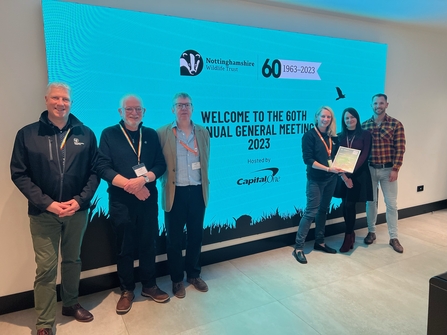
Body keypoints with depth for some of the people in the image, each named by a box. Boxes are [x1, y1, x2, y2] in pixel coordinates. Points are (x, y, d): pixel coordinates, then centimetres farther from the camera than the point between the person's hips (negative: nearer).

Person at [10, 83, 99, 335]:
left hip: (77, 210, 2)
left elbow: (94, 171, 1)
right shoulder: (27, 134, -2)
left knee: (72, 260, 16)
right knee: (46, 267, 3)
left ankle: (71, 304, 37)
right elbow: (19, 174, -4)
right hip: (44, 212, -2)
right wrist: (47, 203, -13)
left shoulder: (85, 134, 2)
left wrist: (80, 200, -11)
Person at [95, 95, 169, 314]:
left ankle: (149, 285, 30)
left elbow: (161, 164, 2)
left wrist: (144, 179, -18)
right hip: (121, 201, -2)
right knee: (124, 248, 9)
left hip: (148, 199, 2)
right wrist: (130, 185, -17)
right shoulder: (109, 134, 1)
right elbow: (102, 167, -8)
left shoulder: (151, 135, 8)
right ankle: (127, 291, 26)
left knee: (148, 244, 12)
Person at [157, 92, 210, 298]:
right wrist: (166, 184, -6)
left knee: (196, 235, 14)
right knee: (174, 239, 10)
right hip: (175, 192, -3)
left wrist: (204, 185, 11)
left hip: (197, 191, 3)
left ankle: (194, 275, 34)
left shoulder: (203, 132, 7)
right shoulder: (163, 133, -4)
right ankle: (177, 279, 28)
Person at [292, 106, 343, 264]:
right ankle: (298, 247, 1)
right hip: (315, 180, -6)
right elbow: (308, 159, -16)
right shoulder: (309, 135, -8)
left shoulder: (333, 137, 9)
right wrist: (328, 169, -23)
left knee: (323, 210, 13)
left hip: (331, 179, 6)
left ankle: (319, 242, 26)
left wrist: (340, 170, -3)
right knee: (311, 211, -6)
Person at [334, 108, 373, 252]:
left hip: (359, 175, -3)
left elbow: (364, 155, -10)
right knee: (345, 206, 6)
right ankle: (351, 234, 27)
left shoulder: (365, 134, -2)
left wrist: (350, 173, -20)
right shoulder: (340, 136, 6)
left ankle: (348, 237, 11)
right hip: (343, 175, 3)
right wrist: (344, 175, -13)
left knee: (349, 205, -5)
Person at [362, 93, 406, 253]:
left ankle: (394, 238, 14)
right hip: (369, 169, 2)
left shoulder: (396, 124, -4)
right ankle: (371, 232, 26)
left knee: (391, 203, 4)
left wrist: (395, 169, -12)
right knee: (370, 201, 11)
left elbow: (400, 149, -7)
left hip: (388, 169, -2)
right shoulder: (364, 125, 3)